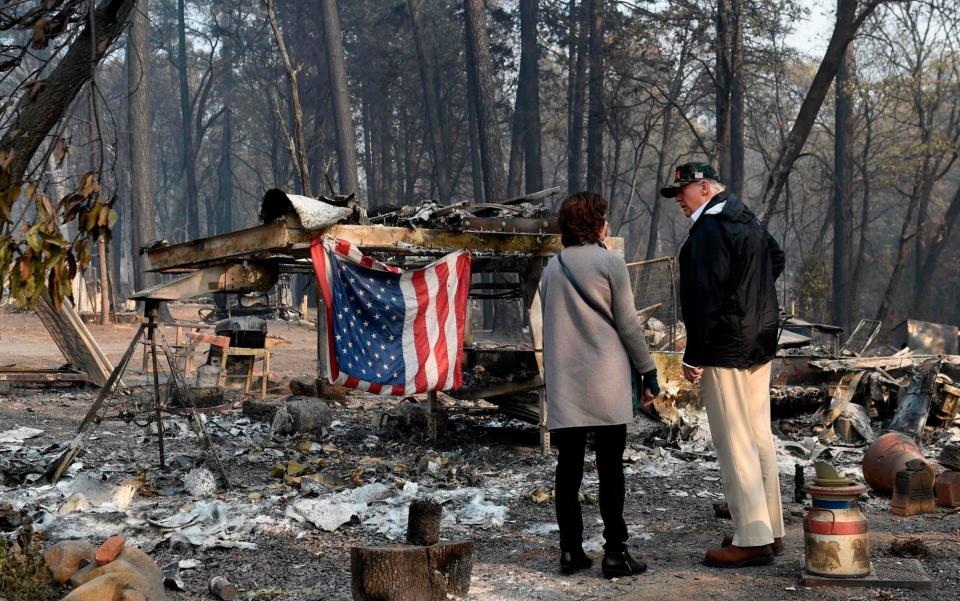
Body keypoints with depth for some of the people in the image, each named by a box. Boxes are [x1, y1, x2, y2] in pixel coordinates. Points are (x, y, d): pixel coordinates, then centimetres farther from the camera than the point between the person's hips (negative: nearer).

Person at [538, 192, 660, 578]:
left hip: (563, 385, 4)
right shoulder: (610, 263, -5)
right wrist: (647, 372, 2)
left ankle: (570, 550, 10)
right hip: (606, 384, -4)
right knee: (610, 469, 0)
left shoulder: (552, 269, 10)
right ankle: (615, 552, 1)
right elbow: (628, 324, -5)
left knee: (568, 467, 7)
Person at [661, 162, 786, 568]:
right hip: (760, 346, 10)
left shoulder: (709, 230, -16)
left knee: (734, 443, -7)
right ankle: (771, 529, 21)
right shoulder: (749, 221, 15)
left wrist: (694, 356, -18)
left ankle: (752, 539, -6)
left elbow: (706, 298, -21)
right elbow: (777, 259, 34)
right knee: (760, 436, 14)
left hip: (725, 351, -10)